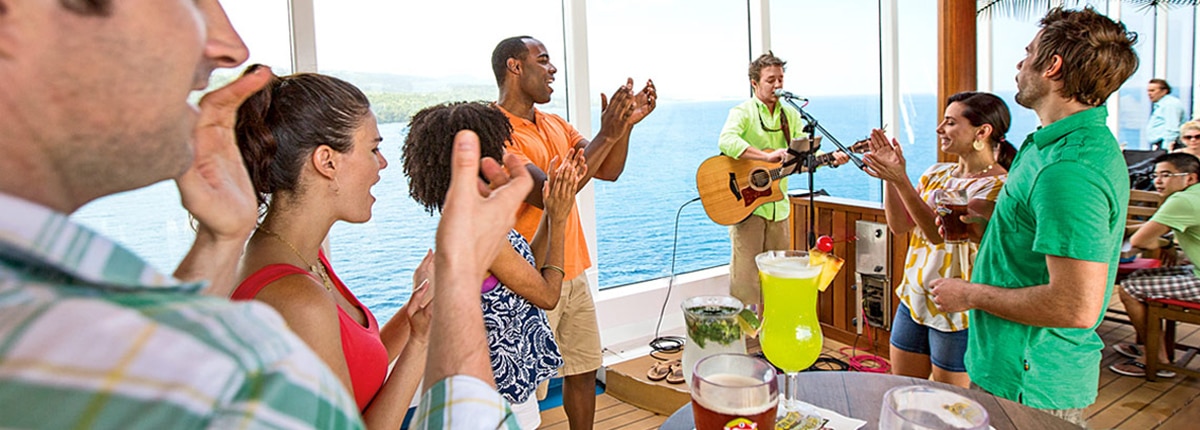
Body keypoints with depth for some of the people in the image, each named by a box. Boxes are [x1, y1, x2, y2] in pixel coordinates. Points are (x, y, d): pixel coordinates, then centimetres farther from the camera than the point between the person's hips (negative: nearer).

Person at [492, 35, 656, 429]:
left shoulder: (555, 124, 12)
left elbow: (608, 171, 8)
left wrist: (627, 123, -8)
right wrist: (606, 134, -26)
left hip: (573, 274, 8)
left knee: (584, 370, 17)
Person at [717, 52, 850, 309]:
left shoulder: (790, 115, 13)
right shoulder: (743, 112, -6)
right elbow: (726, 141, -27)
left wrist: (831, 160, -9)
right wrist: (767, 156, -33)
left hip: (778, 206, 6)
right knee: (746, 276, -4)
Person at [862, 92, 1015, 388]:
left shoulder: (998, 186, -14)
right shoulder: (937, 174, 8)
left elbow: (941, 233, -25)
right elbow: (899, 225, 2)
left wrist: (901, 181, -31)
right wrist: (890, 178, -9)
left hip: (957, 311, -6)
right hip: (913, 299, 7)